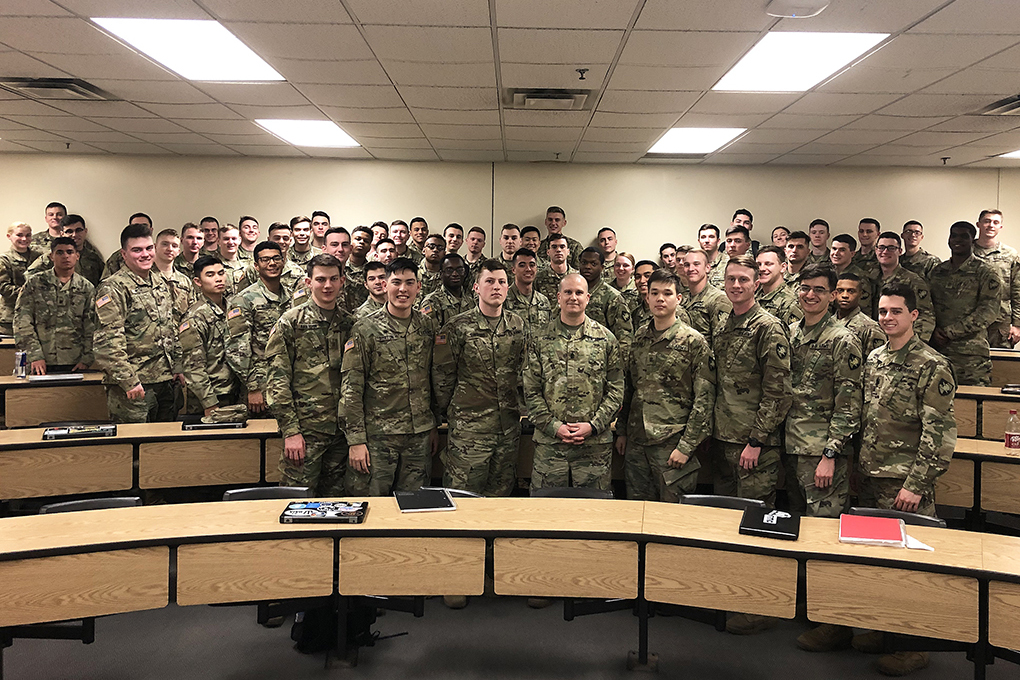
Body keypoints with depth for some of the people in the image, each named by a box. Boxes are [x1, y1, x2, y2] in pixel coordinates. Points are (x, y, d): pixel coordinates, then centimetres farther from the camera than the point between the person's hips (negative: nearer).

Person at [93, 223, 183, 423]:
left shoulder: (162, 285, 14)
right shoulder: (113, 289, -10)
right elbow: (107, 342, -17)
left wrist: (177, 367, 15)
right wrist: (128, 380, -20)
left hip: (165, 382, 7)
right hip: (133, 387, -7)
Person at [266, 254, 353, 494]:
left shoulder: (349, 323, 10)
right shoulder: (291, 322, -3)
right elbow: (278, 381, -7)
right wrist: (290, 430, -13)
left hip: (341, 429, 4)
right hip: (305, 428, -4)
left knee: (336, 497, 12)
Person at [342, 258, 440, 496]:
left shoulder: (429, 328, 7)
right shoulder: (365, 330, -5)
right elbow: (351, 389, -7)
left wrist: (434, 426, 13)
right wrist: (356, 440, -11)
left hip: (420, 437, 4)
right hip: (377, 436, -4)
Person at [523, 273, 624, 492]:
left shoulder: (606, 339, 5)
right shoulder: (541, 339, 5)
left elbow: (616, 390, 3)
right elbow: (531, 391, 2)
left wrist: (593, 425, -9)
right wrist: (554, 426, -8)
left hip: (595, 443, 0)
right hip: (549, 441, 0)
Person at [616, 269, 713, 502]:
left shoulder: (694, 341, -6)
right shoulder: (638, 338, 10)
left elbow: (704, 399, -10)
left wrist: (686, 446, -14)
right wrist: (621, 431, 11)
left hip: (672, 443, -5)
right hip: (635, 443, 5)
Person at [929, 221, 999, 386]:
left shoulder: (986, 273, 0)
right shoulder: (937, 272, 15)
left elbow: (988, 312, -9)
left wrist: (949, 332, -14)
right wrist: (934, 330, -6)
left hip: (971, 353, -4)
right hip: (937, 348, 4)